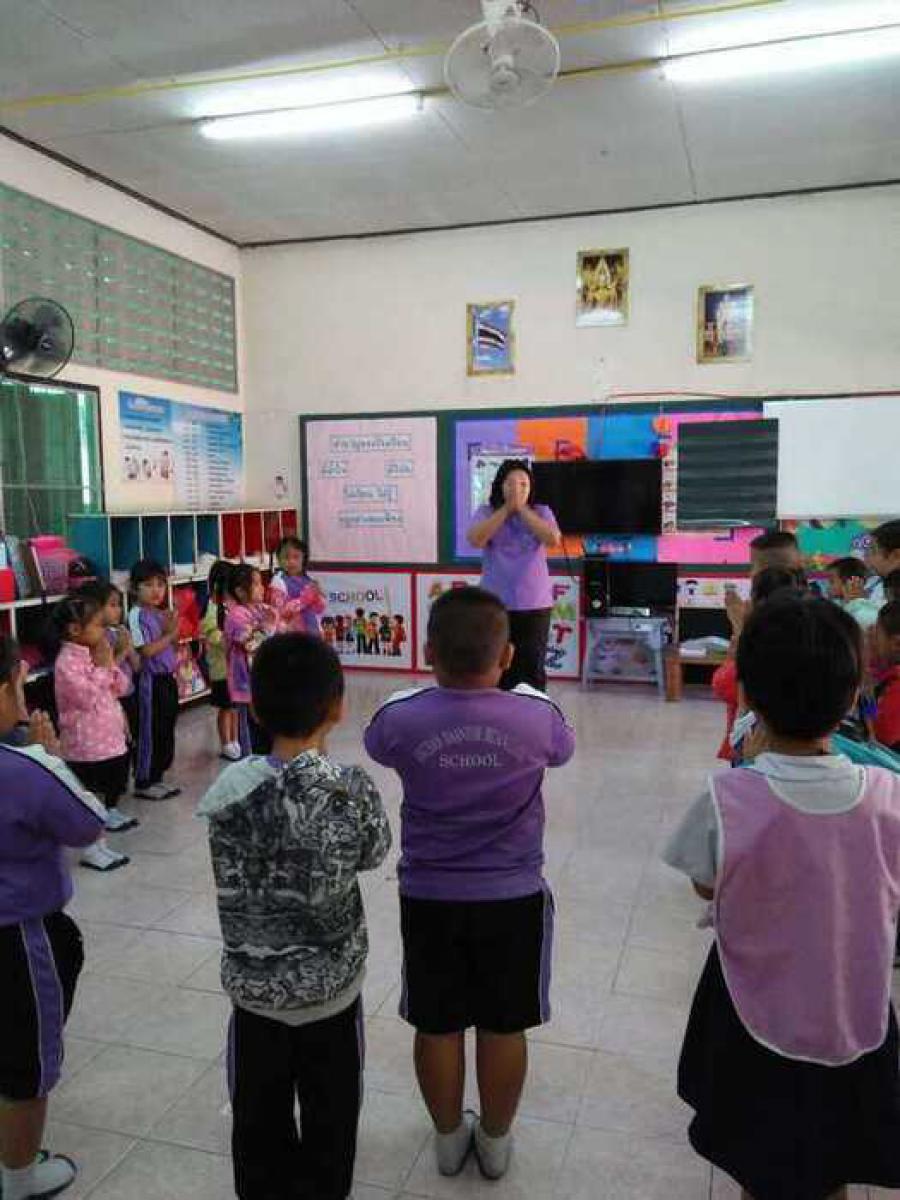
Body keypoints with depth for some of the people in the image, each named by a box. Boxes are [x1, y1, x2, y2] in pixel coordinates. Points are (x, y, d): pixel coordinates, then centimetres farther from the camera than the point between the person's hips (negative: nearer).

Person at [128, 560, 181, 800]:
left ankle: (156, 777, 27)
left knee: (166, 729, 14)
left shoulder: (162, 613, 10)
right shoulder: (137, 615, -15)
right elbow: (146, 650, -22)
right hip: (151, 680, -8)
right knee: (149, 732, 1)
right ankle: (143, 783, 12)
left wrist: (172, 629, -3)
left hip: (167, 678, 8)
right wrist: (170, 634, -13)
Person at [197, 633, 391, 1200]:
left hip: (253, 982, 1)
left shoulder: (230, 789, -17)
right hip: (331, 983, -1)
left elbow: (236, 881, -3)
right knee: (329, 1113, 21)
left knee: (259, 1113, 22)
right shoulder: (354, 790, -20)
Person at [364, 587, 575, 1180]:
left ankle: (449, 1138, 39)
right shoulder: (537, 714, -18)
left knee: (437, 1026, 19)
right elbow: (563, 750, 6)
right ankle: (496, 1142, 38)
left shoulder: (400, 717, -17)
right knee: (504, 1027, 18)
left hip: (428, 898, 1)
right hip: (514, 897, 0)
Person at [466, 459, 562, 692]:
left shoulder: (541, 512, 4)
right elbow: (475, 540, -16)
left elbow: (553, 540, -14)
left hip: (535, 605, 0)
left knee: (533, 669, 5)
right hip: (495, 605, 0)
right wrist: (506, 508, -14)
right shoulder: (486, 512, 3)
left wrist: (521, 508, -14)